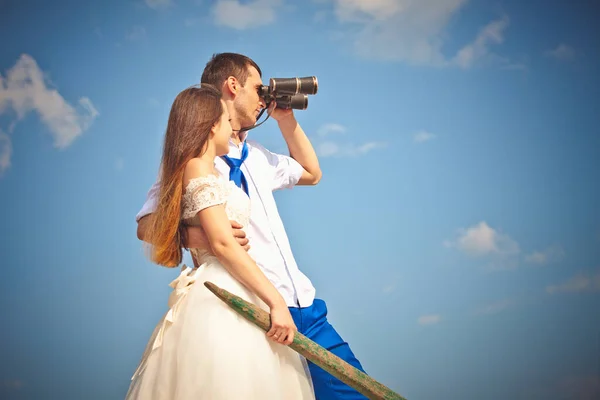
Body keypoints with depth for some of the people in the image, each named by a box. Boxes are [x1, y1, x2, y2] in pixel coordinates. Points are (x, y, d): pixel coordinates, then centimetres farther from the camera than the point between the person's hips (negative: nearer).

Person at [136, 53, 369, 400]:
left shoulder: (256, 155, 23)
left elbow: (311, 173, 38)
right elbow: (146, 225, -10)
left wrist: (287, 120, 27)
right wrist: (191, 234, -29)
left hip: (302, 304, 8)